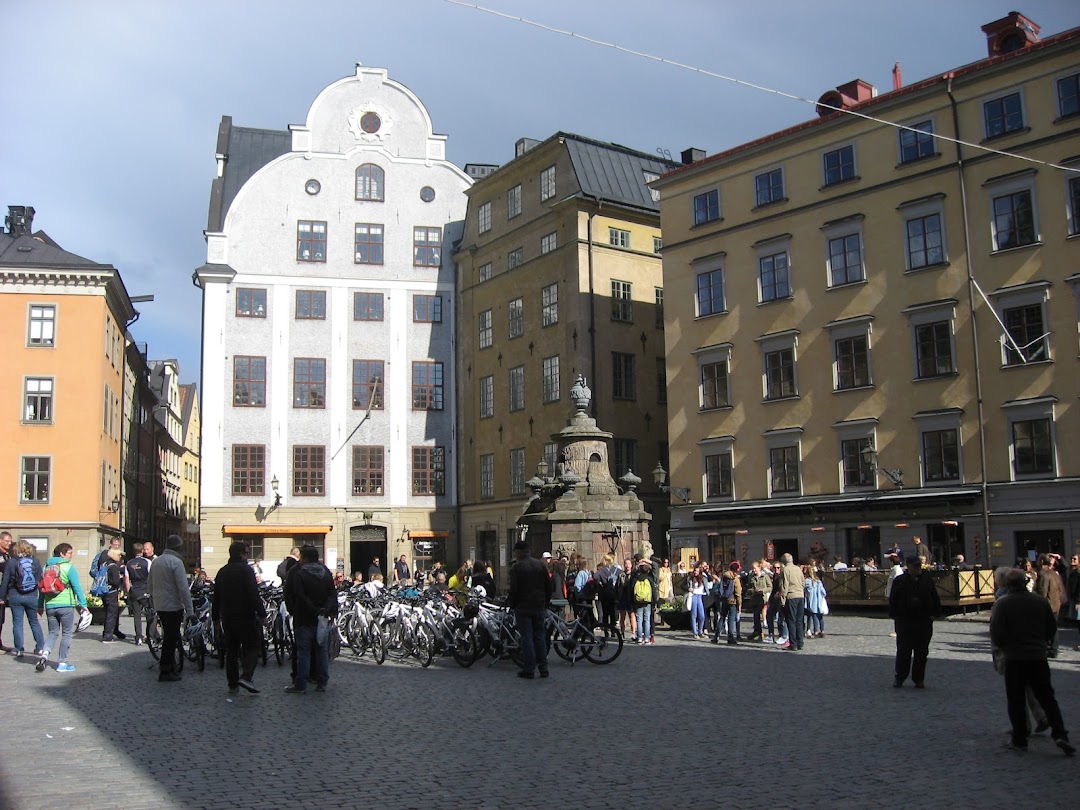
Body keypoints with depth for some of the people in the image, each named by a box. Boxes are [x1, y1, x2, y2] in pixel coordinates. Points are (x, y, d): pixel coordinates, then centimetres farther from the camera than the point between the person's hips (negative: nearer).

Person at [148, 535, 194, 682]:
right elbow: (183, 588, -19)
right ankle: (165, 672, 5)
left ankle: (171, 668, 26)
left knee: (169, 637, 18)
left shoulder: (156, 561, 9)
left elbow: (149, 585, 16)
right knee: (171, 638, 1)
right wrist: (190, 610, -17)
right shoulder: (176, 562, -16)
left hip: (159, 606, 8)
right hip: (173, 606, -8)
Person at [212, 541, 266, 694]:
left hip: (227, 617, 7)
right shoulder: (246, 569, -10)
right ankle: (246, 676, -16)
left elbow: (216, 597, 18)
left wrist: (215, 618, 25)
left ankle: (232, 684, 14)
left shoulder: (222, 571, 13)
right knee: (253, 647, 1)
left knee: (231, 650, 12)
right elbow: (254, 595, -18)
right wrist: (262, 613, -14)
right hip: (245, 617, -7)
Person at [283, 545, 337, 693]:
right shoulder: (327, 573, 6)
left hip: (305, 620, -5)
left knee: (303, 652, 0)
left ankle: (300, 684, 2)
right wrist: (331, 611, 3)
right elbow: (333, 594, 4)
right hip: (323, 620, 5)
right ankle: (322, 683, 12)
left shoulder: (299, 574, -10)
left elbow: (301, 598, -15)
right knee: (322, 651, 9)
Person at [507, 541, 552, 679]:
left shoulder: (517, 567, -10)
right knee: (539, 636, 10)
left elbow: (513, 590, -13)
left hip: (523, 607, -5)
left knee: (527, 638, -1)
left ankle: (528, 669, 0)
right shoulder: (540, 565, 7)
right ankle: (543, 668, 11)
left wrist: (511, 604, 2)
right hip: (539, 606, 5)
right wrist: (545, 602, 17)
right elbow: (549, 586, 9)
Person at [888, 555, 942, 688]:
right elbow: (893, 600, 4)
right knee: (903, 650, 0)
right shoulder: (899, 581, 1)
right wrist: (895, 616, -2)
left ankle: (919, 679, 16)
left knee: (921, 651, 5)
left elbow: (935, 598, 9)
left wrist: (934, 614, 2)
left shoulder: (927, 579, 6)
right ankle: (899, 678, 13)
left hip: (924, 621, 2)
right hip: (904, 621, -1)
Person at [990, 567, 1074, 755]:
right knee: (1047, 697, 11)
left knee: (1016, 700, 6)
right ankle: (1060, 734, -1)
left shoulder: (1002, 604, -10)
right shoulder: (1041, 601, 3)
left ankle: (1019, 739, 9)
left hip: (1014, 658, -3)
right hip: (1038, 657, 3)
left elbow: (996, 633, -12)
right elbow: (1052, 627, 12)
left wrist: (1001, 647, 9)